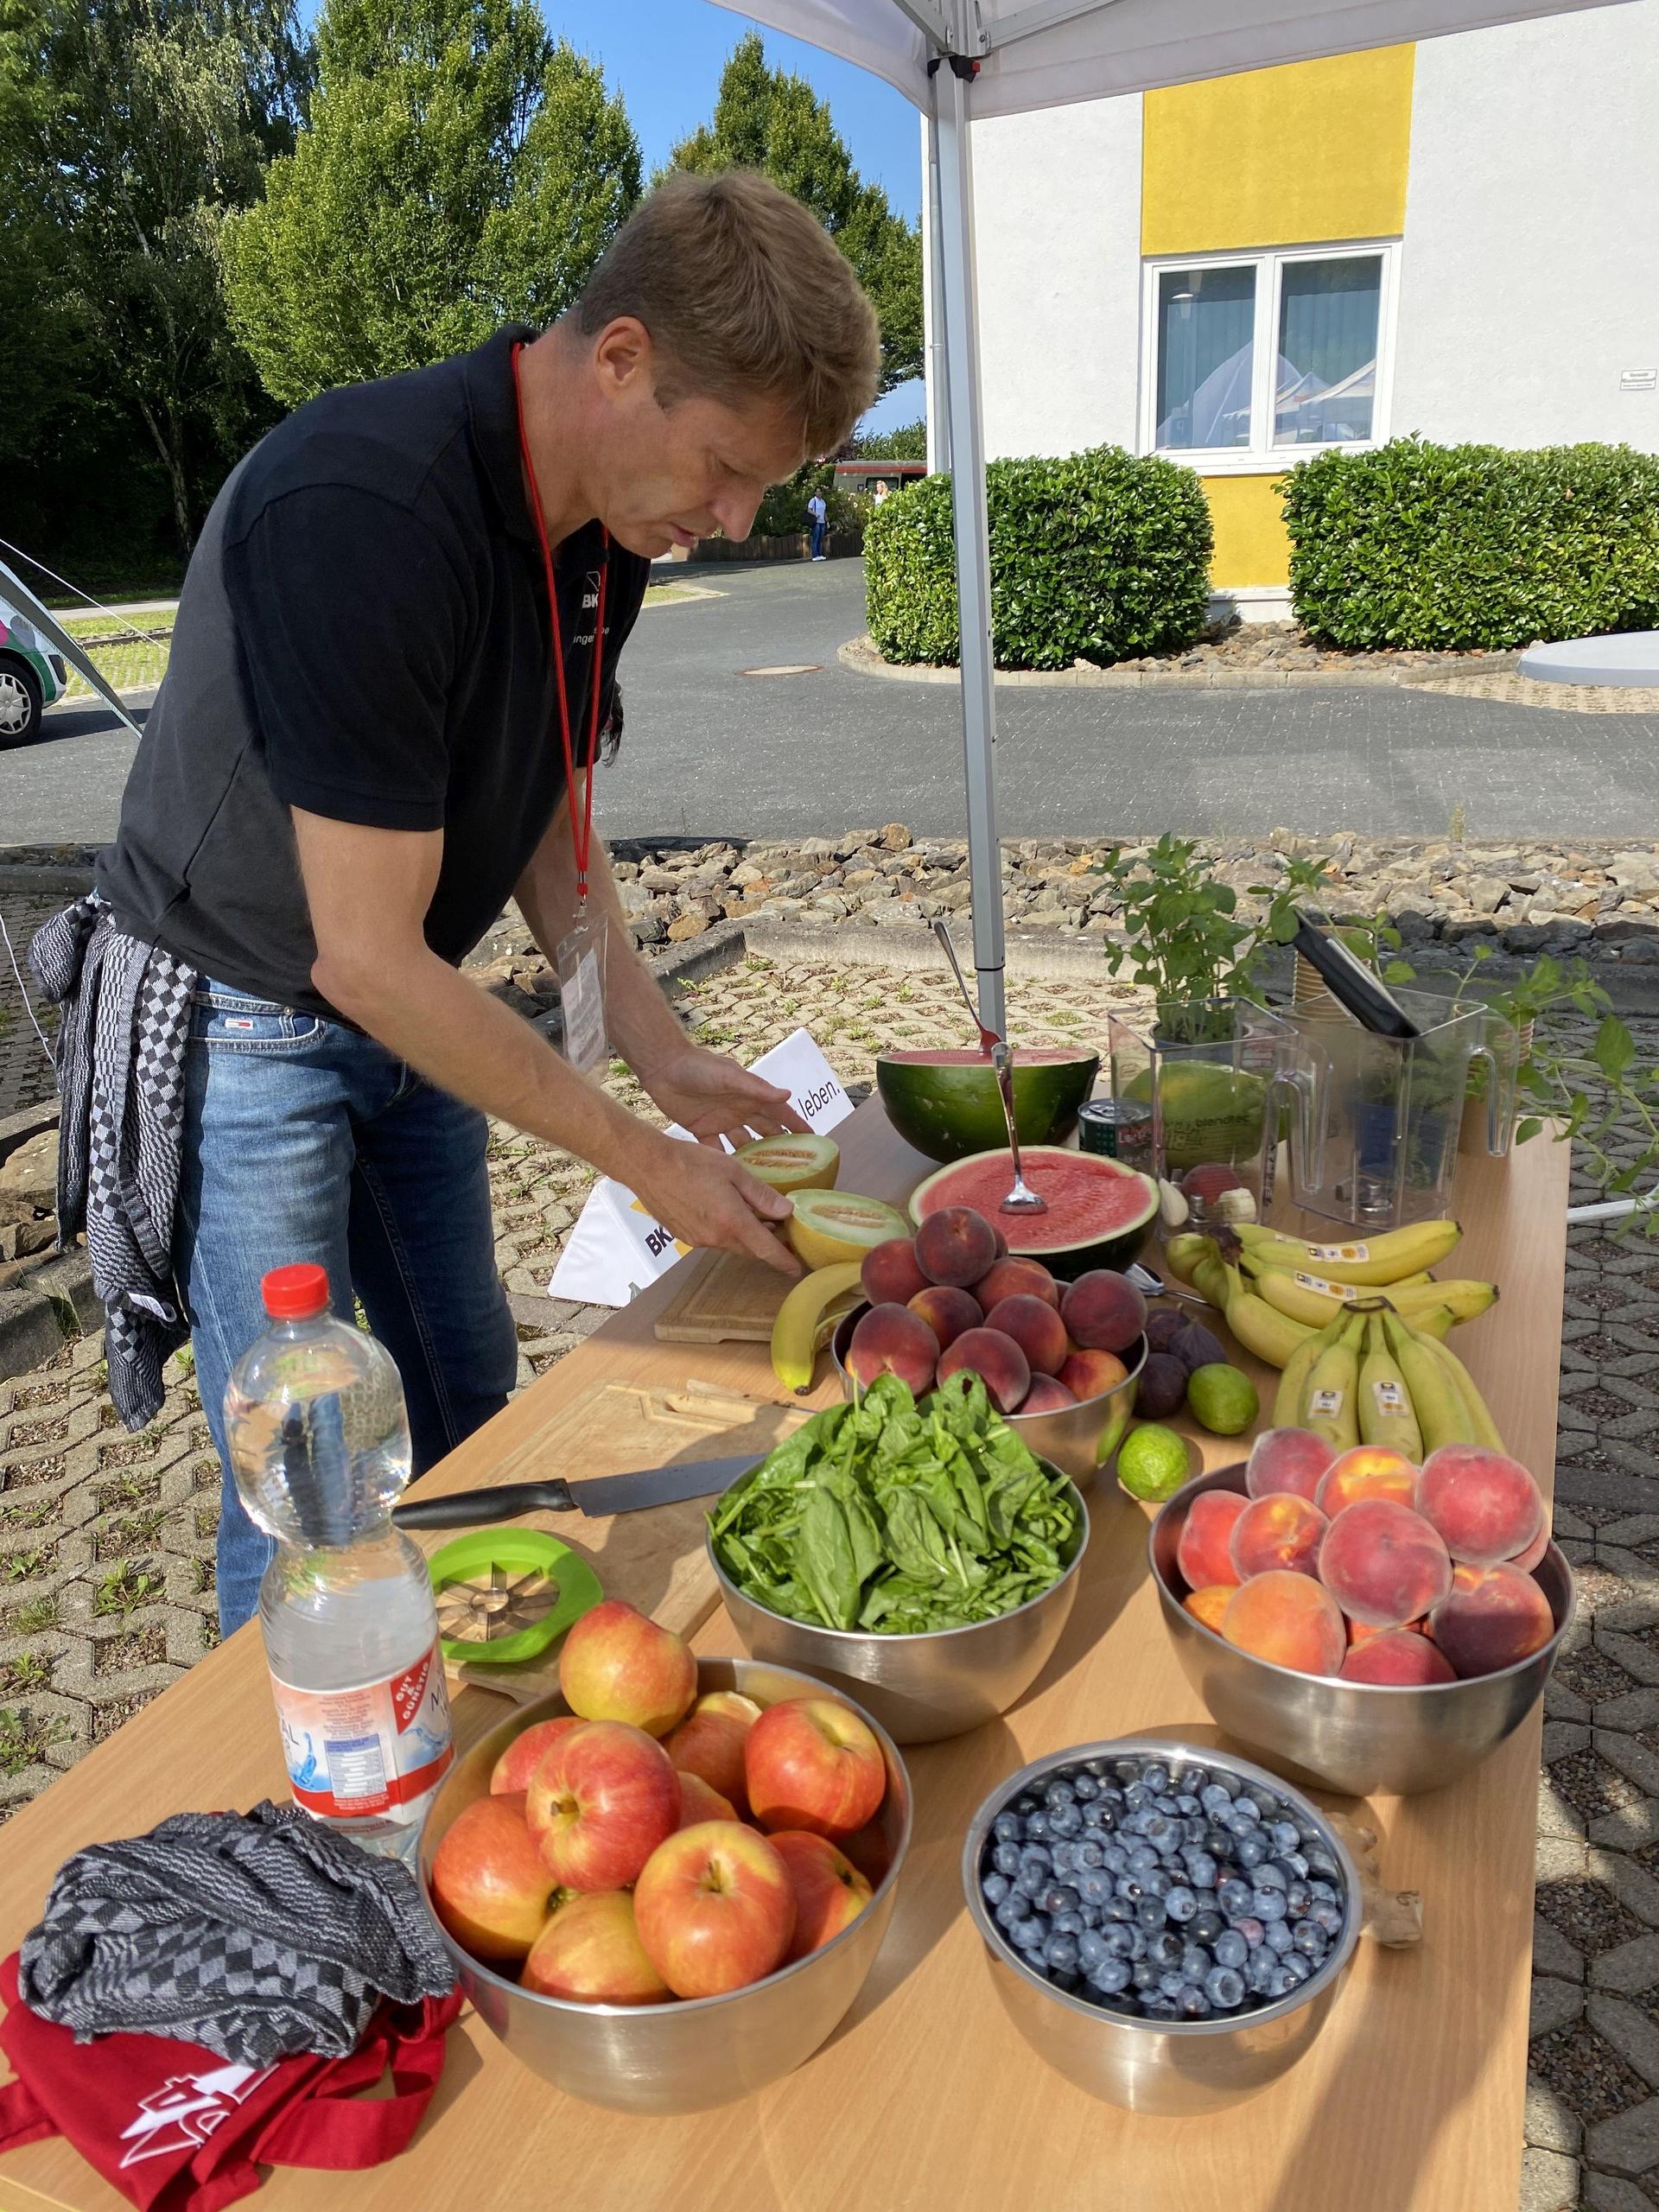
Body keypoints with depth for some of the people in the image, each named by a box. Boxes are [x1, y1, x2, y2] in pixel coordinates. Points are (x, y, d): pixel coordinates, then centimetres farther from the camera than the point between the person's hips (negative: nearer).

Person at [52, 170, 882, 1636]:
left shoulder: (608, 525, -5)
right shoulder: (362, 512, -32)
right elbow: (367, 957, -30)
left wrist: (669, 1060, -4)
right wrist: (642, 1158, -22)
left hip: (406, 1012, 8)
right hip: (239, 1024, -7)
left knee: (474, 1408, 15)